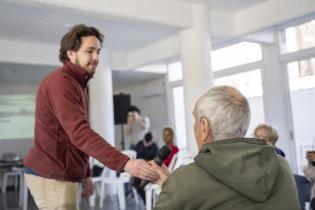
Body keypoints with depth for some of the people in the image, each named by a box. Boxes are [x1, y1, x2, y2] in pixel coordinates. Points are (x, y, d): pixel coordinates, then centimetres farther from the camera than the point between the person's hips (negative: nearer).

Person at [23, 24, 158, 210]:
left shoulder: (79, 84, 15)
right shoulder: (60, 82, -18)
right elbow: (79, 133, -31)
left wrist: (86, 174, 13)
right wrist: (125, 163, -40)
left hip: (65, 176, 9)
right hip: (52, 177, -9)